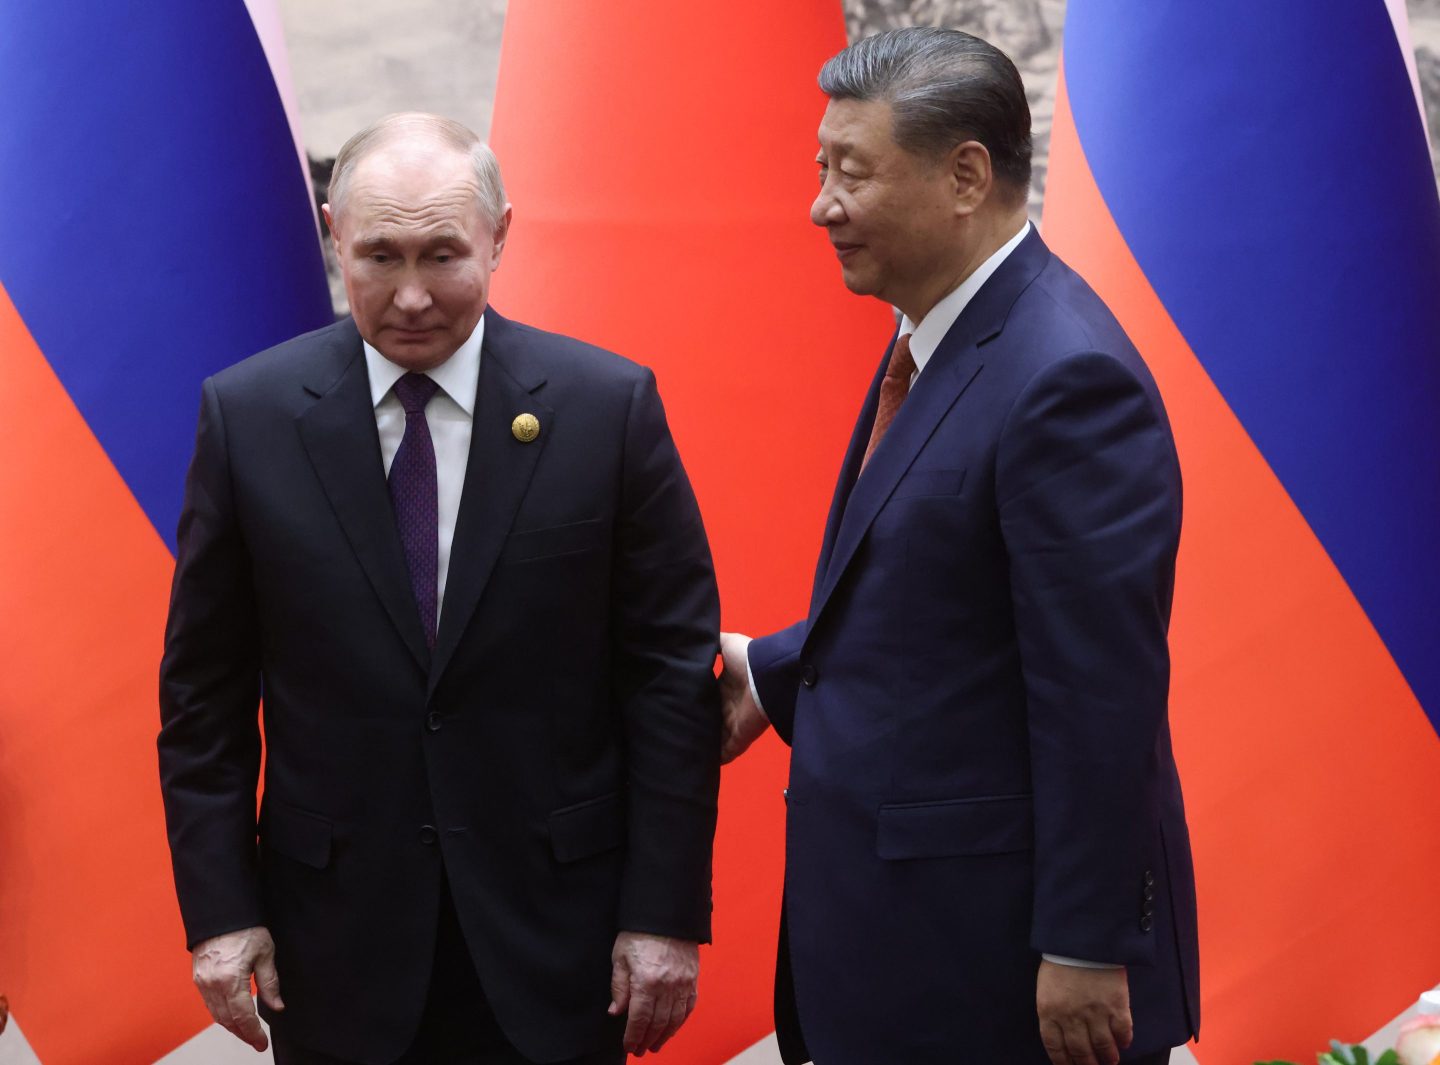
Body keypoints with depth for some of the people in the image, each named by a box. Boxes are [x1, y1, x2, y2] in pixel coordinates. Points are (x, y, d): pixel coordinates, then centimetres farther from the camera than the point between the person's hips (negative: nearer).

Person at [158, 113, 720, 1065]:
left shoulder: (610, 405, -6)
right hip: (334, 932, 1)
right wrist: (219, 908, -2)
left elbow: (673, 671, -3)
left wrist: (669, 912, -6)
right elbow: (205, 690, 2)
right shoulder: (247, 414, -3)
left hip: (554, 923, 0)